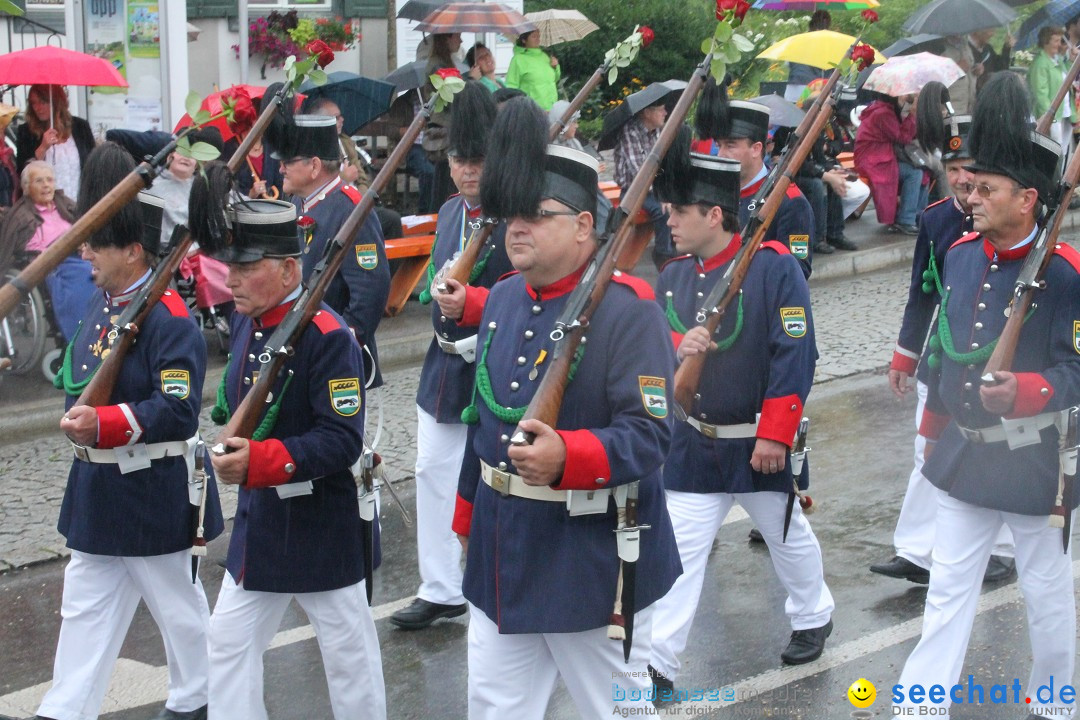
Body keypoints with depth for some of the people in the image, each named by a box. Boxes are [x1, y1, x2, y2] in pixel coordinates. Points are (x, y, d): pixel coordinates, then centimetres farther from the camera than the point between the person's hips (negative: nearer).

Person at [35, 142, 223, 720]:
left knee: (175, 602, 12)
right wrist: (79, 416, 3)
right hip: (99, 485, 8)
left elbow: (180, 410, -26)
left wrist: (105, 424, -32)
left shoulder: (169, 317, -21)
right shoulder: (101, 302, 6)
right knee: (85, 605, 11)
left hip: (156, 492, -8)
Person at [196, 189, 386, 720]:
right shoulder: (245, 322, 3)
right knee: (228, 642, 10)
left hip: (324, 530, -7)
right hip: (258, 518, 8)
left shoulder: (328, 335, -21)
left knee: (348, 654, 8)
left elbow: (343, 441, -25)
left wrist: (260, 461, -31)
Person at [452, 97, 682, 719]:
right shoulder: (504, 299, 7)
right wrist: (469, 515, 21)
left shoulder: (627, 308, -17)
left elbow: (651, 434, -24)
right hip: (503, 556, 7)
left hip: (594, 566, -7)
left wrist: (566, 457, -40)